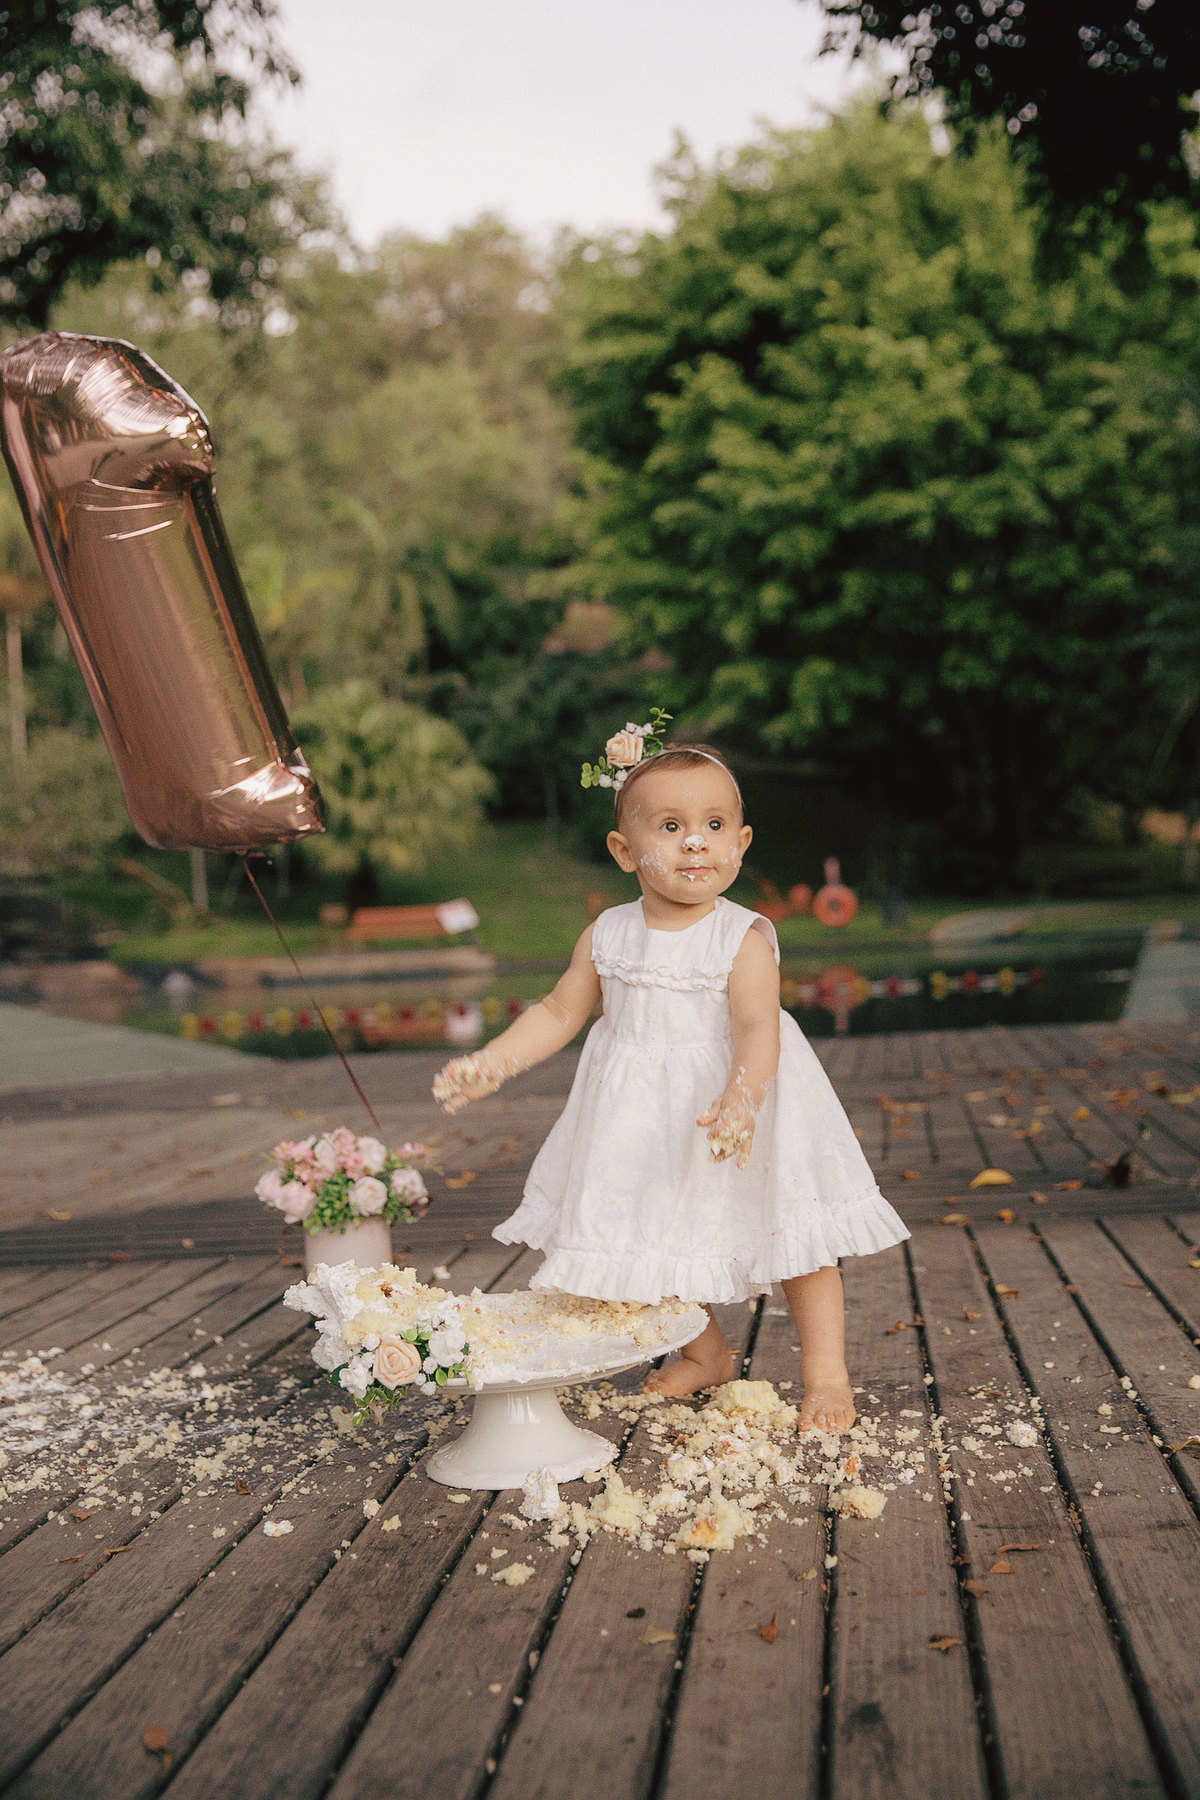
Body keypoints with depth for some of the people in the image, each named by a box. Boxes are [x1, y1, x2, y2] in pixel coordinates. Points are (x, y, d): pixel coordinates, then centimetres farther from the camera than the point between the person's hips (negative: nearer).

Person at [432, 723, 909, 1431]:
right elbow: (559, 1013, 5)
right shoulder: (607, 937, -5)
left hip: (734, 1098, -4)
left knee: (796, 1233, 2)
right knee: (659, 1237, 15)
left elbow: (757, 1029, -29)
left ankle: (826, 1370, 18)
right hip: (641, 1122, 4)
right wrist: (490, 1063, -6)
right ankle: (705, 1354, 38)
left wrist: (741, 1099, -47)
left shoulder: (743, 938, -18)